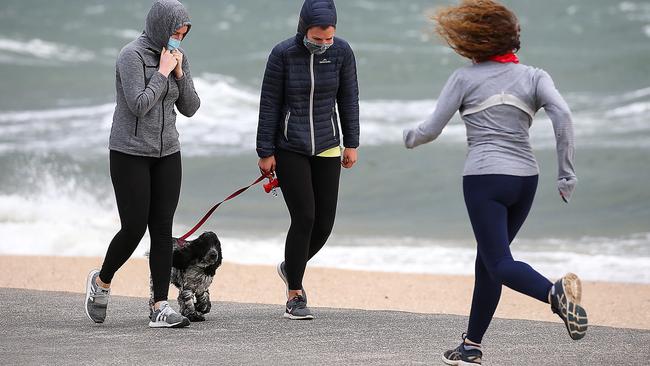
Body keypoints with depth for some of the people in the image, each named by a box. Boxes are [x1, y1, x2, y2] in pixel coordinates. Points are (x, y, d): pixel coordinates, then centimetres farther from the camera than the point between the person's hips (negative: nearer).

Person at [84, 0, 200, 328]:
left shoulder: (177, 57, 7)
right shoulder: (132, 55, -14)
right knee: (134, 228, -8)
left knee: (162, 230, -1)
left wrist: (179, 72, -8)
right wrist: (163, 72, -17)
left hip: (166, 153, 6)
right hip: (130, 153, -6)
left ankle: (160, 308, -3)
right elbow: (139, 105, -22)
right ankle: (101, 281, 20)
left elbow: (190, 108, 5)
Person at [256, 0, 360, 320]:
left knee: (324, 222, 1)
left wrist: (351, 144, 7)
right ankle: (295, 297, 1)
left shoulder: (341, 51, -7)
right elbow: (269, 104, -8)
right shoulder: (283, 53, -15)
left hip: (326, 148, 3)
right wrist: (265, 153, -7)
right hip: (289, 149, -3)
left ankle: (291, 268, 31)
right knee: (304, 218, -12)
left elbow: (348, 98, 4)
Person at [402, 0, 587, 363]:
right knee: (488, 260, 18)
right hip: (526, 177, 5)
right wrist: (567, 172, -7)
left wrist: (411, 137, 27)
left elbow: (432, 129, 4)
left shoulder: (465, 78, 2)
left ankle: (556, 292, -40)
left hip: (485, 177, -5)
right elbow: (563, 113, -9)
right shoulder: (534, 76, 7)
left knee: (500, 264, -11)